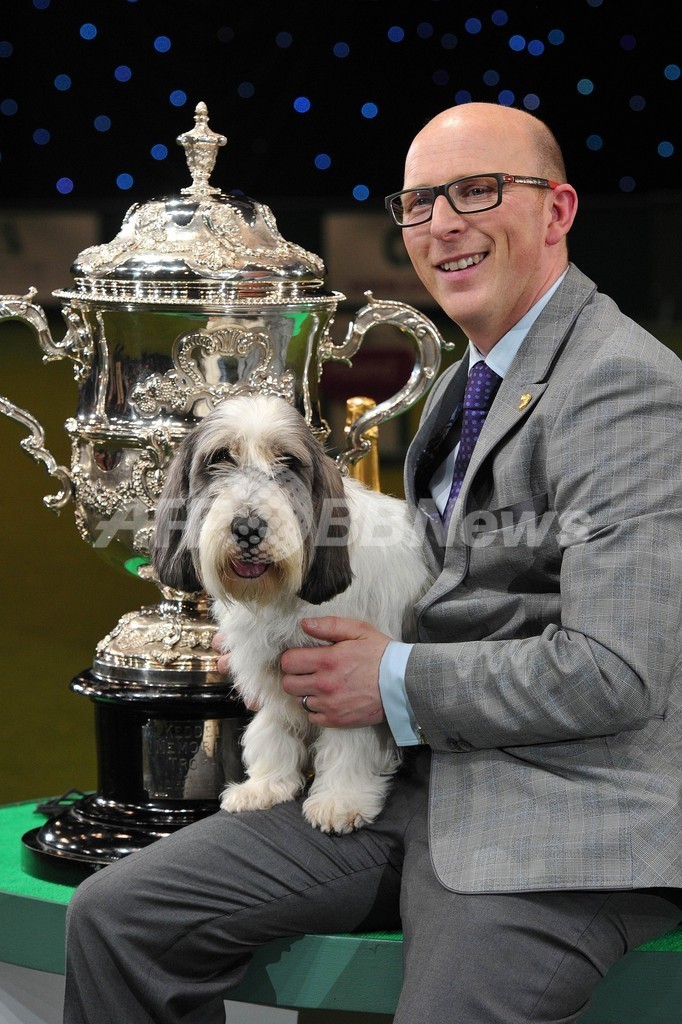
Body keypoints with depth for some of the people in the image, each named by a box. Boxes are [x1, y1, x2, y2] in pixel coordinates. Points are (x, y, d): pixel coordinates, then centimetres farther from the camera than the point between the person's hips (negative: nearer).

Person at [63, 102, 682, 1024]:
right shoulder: (464, 385, 19)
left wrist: (397, 682, -11)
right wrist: (287, 647, 7)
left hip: (565, 822, -8)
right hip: (419, 781, 8)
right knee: (115, 917, -2)